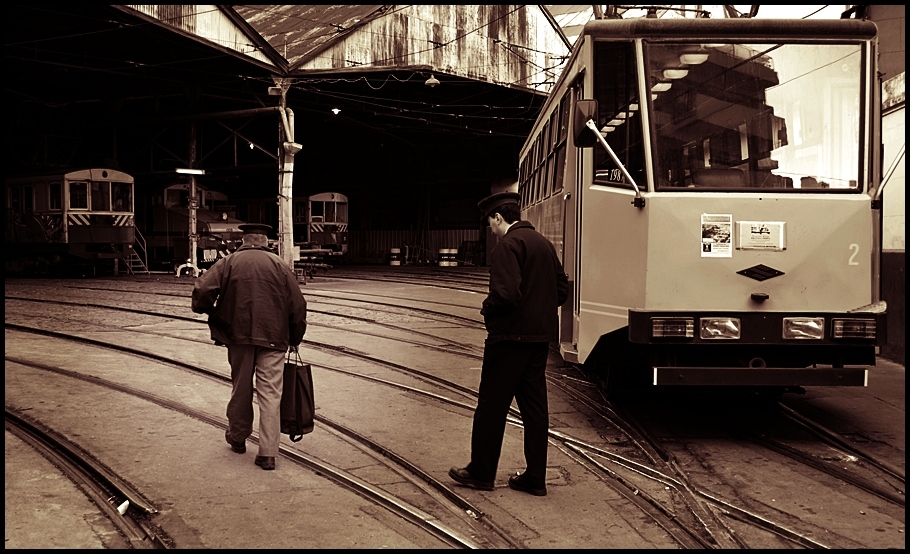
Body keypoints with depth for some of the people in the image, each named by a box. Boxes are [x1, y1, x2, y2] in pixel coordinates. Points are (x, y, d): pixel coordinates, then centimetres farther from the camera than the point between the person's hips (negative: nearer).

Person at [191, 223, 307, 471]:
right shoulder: (279, 266, 5)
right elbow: (298, 304, 4)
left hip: (239, 337, 1)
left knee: (241, 389, 17)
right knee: (270, 394, -1)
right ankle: (268, 453, -4)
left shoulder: (228, 263, 4)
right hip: (273, 338, -1)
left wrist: (210, 314, 10)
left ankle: (237, 438, 33)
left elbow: (202, 290, -10)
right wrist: (295, 338, 14)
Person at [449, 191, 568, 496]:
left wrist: (487, 309, -6)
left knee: (491, 405, 4)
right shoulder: (544, 243, 13)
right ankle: (535, 477, 16)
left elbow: (506, 294, -24)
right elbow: (562, 289, 16)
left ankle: (481, 472, 15)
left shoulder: (507, 245, -14)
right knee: (534, 406, 11)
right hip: (540, 336, 8)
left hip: (510, 336, -8)